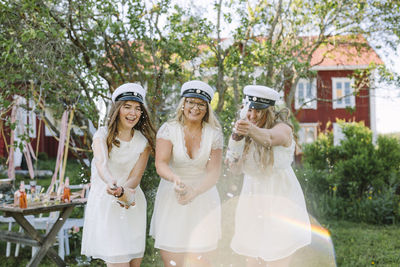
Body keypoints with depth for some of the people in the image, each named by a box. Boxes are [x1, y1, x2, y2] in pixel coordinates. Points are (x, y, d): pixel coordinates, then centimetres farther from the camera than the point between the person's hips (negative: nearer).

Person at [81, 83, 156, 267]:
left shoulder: (144, 141, 3)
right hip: (104, 204, -3)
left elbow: (136, 177, -7)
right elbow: (101, 163, -25)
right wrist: (111, 184, -47)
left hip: (132, 205, 4)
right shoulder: (103, 134, -5)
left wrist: (122, 190, -29)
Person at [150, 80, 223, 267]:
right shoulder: (168, 129, -4)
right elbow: (160, 164, -15)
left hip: (203, 198, 1)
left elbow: (213, 173, -7)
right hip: (171, 199, 0)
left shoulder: (214, 134, -1)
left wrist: (194, 192, -25)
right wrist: (175, 179, -36)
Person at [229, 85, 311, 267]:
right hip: (251, 204, 5)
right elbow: (236, 168, 5)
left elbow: (269, 137, -36)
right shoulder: (245, 135, 7)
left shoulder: (283, 129, -12)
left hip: (279, 204, -5)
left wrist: (252, 130, -57)